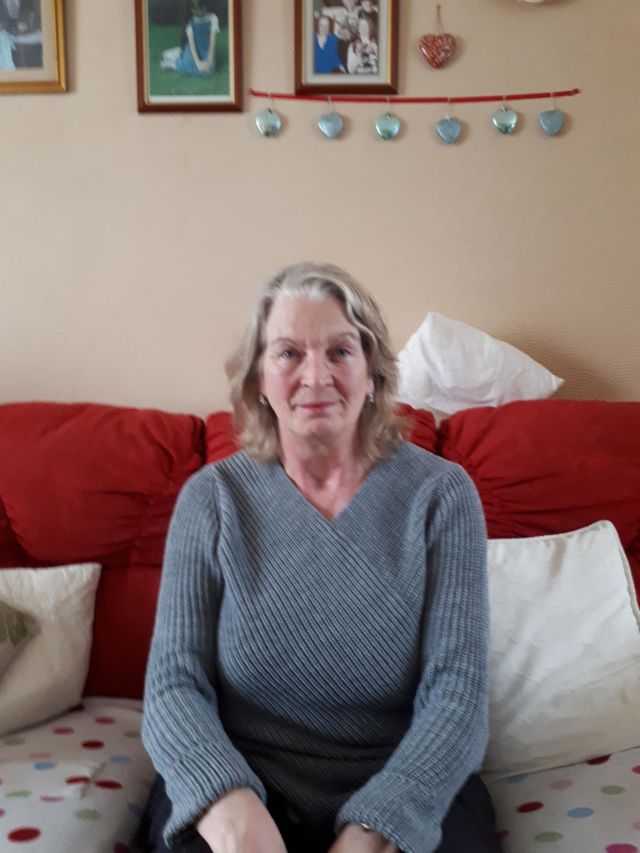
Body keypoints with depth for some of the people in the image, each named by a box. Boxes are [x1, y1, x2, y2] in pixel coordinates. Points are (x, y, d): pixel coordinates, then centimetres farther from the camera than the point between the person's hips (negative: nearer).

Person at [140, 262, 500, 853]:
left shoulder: (440, 493, -5)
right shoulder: (212, 498, -2)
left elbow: (457, 692, -10)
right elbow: (174, 685, -6)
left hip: (407, 797, 0)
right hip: (237, 787, 0)